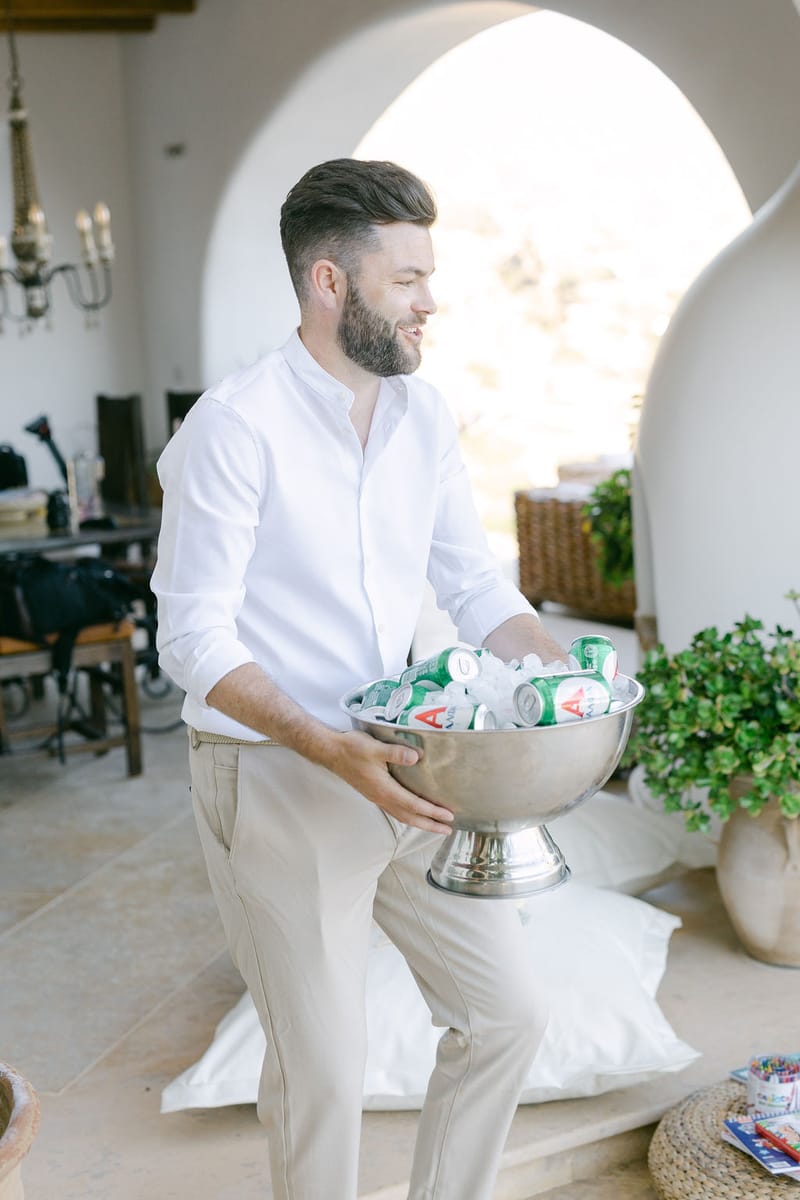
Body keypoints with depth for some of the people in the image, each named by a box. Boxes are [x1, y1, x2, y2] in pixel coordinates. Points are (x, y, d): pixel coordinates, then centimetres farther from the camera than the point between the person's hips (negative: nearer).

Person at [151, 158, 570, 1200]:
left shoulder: (424, 418, 5)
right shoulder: (234, 428, -16)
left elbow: (476, 586, 10)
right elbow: (197, 640, -19)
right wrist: (334, 750, -31)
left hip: (403, 766, 7)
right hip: (275, 778, -6)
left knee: (506, 1014, 13)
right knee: (324, 1070, 5)